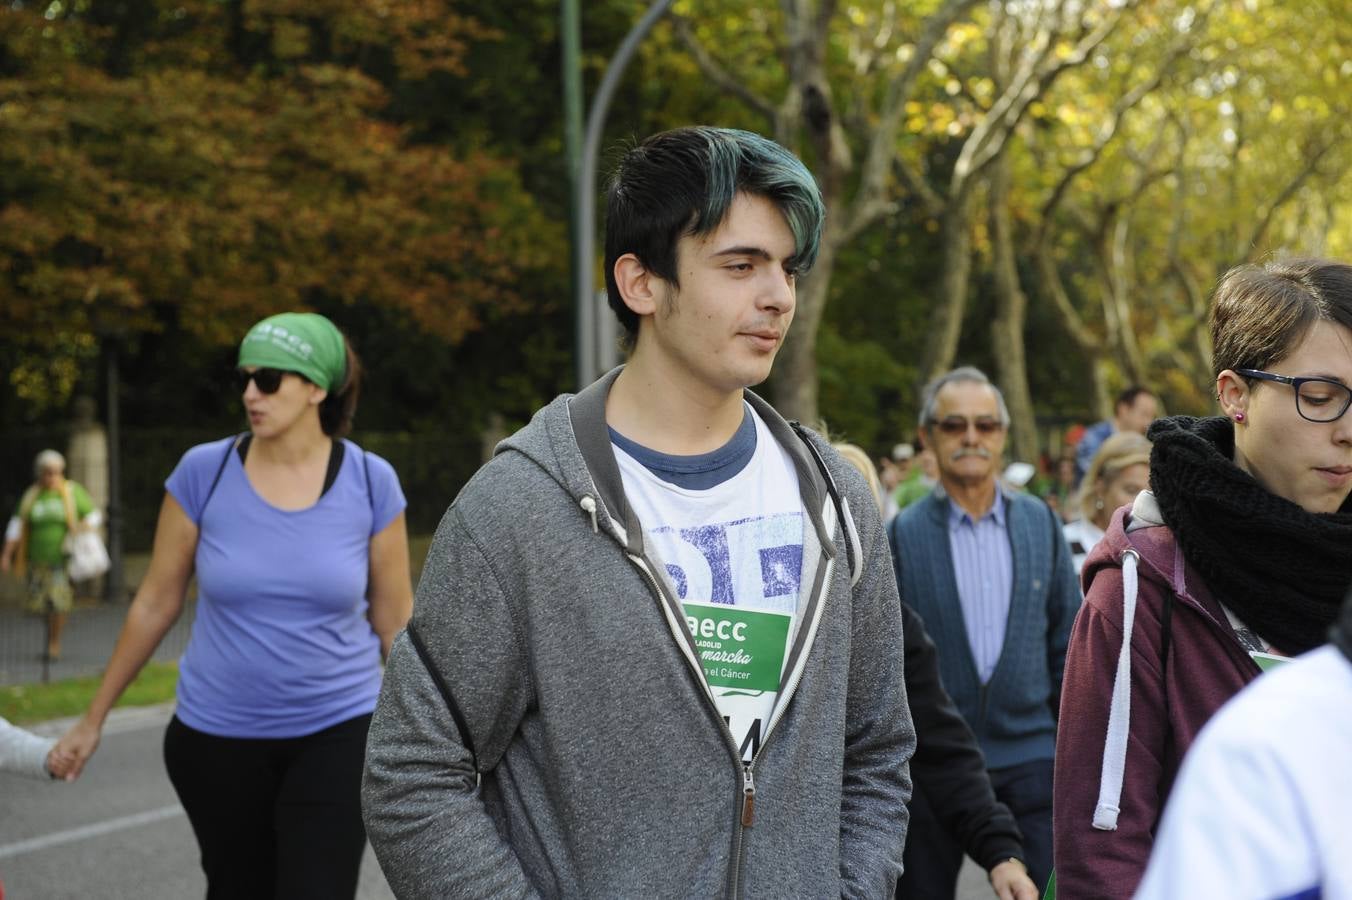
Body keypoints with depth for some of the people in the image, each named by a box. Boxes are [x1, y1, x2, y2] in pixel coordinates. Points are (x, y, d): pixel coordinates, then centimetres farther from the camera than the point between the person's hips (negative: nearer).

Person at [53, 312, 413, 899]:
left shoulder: (370, 482, -7)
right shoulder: (203, 472, -7)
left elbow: (395, 620, 1)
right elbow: (155, 604, 2)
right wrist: (93, 719, 7)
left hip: (337, 733, -1)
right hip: (217, 737, 1)